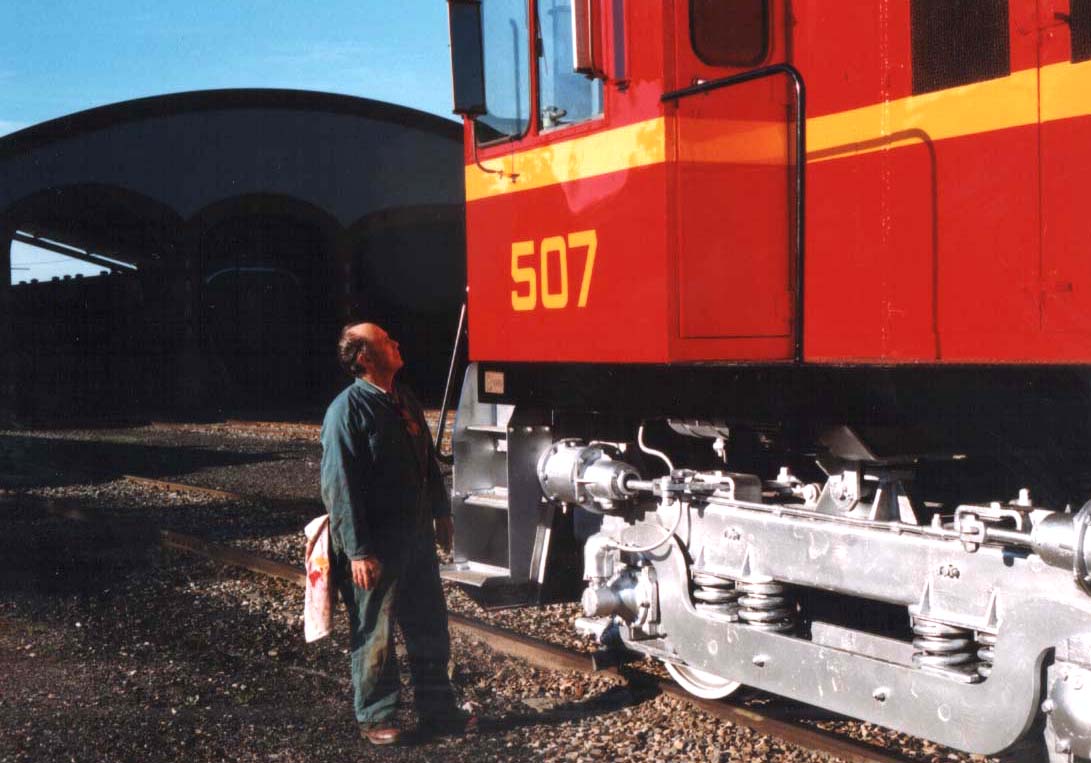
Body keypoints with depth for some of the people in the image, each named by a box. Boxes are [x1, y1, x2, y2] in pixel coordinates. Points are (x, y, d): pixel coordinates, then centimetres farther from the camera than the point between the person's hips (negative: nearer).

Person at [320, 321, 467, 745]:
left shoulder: (404, 400, 8)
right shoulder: (347, 410, -16)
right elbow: (339, 487, -19)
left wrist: (441, 513, 20)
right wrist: (357, 551, -20)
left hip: (417, 535, 8)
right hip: (375, 546, -7)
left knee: (430, 627, 15)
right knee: (374, 635, 6)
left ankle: (436, 709, 29)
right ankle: (375, 718, 22)